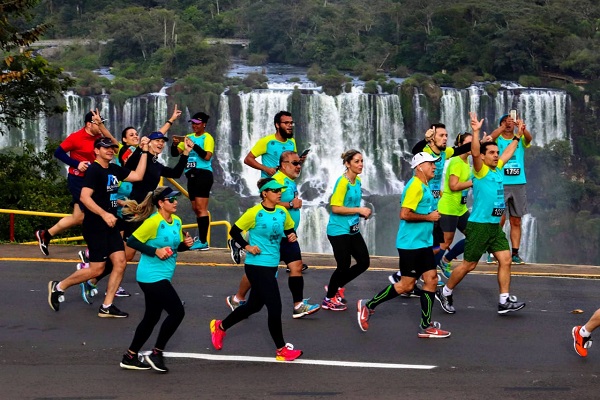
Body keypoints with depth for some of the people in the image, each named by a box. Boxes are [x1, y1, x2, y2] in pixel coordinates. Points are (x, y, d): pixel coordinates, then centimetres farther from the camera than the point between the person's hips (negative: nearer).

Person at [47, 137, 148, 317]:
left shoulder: (114, 170, 10)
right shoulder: (94, 170, -14)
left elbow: (138, 175, 13)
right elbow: (85, 197, -22)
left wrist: (145, 152, 9)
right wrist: (104, 214, -29)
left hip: (110, 226, 8)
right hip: (95, 226, -8)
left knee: (120, 263, 0)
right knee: (97, 269, -5)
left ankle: (106, 307, 6)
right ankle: (59, 287, 13)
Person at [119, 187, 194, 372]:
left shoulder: (177, 221, 8)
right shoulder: (153, 222, -17)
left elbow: (176, 246, 19)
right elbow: (132, 241, -16)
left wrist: (186, 243, -2)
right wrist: (155, 251, -21)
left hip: (161, 277, 9)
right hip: (152, 276, -9)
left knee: (152, 317, 14)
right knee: (177, 312, -10)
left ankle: (130, 357, 24)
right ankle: (156, 354, 3)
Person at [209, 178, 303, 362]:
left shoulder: (282, 212, 3)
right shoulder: (254, 213, -14)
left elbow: (290, 229, 16)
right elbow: (234, 231, -6)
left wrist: (292, 236, -5)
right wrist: (247, 246, -16)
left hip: (271, 266, 8)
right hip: (257, 265, -8)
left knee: (254, 305, 19)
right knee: (274, 306, -8)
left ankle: (220, 327, 39)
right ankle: (281, 350, 5)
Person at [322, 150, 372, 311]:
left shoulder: (357, 181, 9)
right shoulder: (342, 182, -17)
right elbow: (336, 208, -23)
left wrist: (362, 213, 5)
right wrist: (359, 210, -22)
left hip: (352, 230, 9)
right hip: (339, 230, -9)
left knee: (364, 262, 6)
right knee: (344, 265, -2)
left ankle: (336, 286, 24)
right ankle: (329, 299, 18)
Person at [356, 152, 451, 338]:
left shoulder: (424, 187, 14)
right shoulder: (415, 186, -17)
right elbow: (405, 214, -24)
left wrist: (431, 216, 11)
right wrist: (428, 217, -17)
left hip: (423, 244, 9)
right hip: (410, 244, -9)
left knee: (431, 280, 3)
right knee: (406, 285, -3)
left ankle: (426, 326, 7)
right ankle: (368, 305, 12)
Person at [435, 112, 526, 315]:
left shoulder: (497, 169, 12)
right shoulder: (481, 171, -10)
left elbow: (508, 153, 29)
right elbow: (475, 153, -28)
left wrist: (517, 137, 35)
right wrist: (476, 132, -39)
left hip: (495, 226, 8)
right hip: (479, 225, -8)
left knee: (505, 260, -1)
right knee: (469, 265, 0)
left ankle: (504, 301, 0)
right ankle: (444, 293, 16)